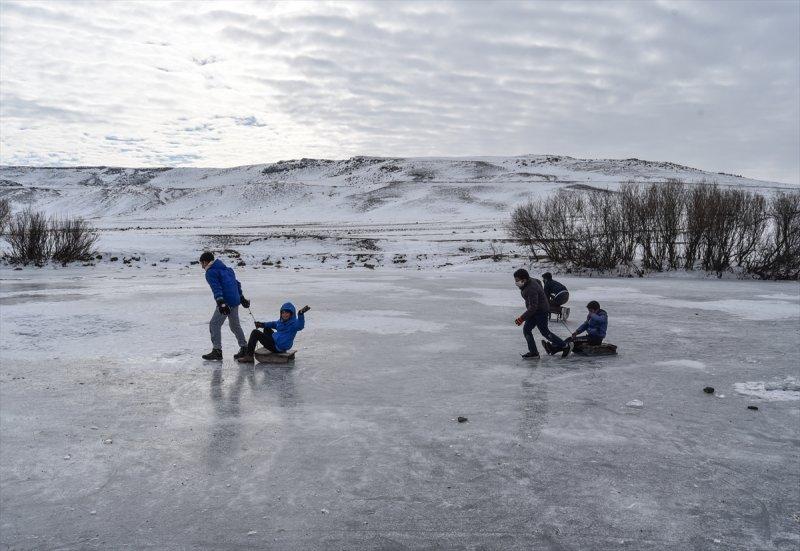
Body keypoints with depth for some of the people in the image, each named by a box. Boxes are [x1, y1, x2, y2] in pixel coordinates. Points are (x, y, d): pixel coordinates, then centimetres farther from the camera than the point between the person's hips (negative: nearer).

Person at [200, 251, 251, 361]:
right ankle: (244, 348, 23)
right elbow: (237, 283, 25)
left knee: (214, 324, -2)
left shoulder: (210, 272, -5)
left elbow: (216, 288, -20)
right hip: (235, 301, 9)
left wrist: (220, 303, -29)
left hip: (225, 302, -9)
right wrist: (242, 298, 31)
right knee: (235, 325, 19)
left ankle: (217, 350, -4)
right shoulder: (227, 269, 21)